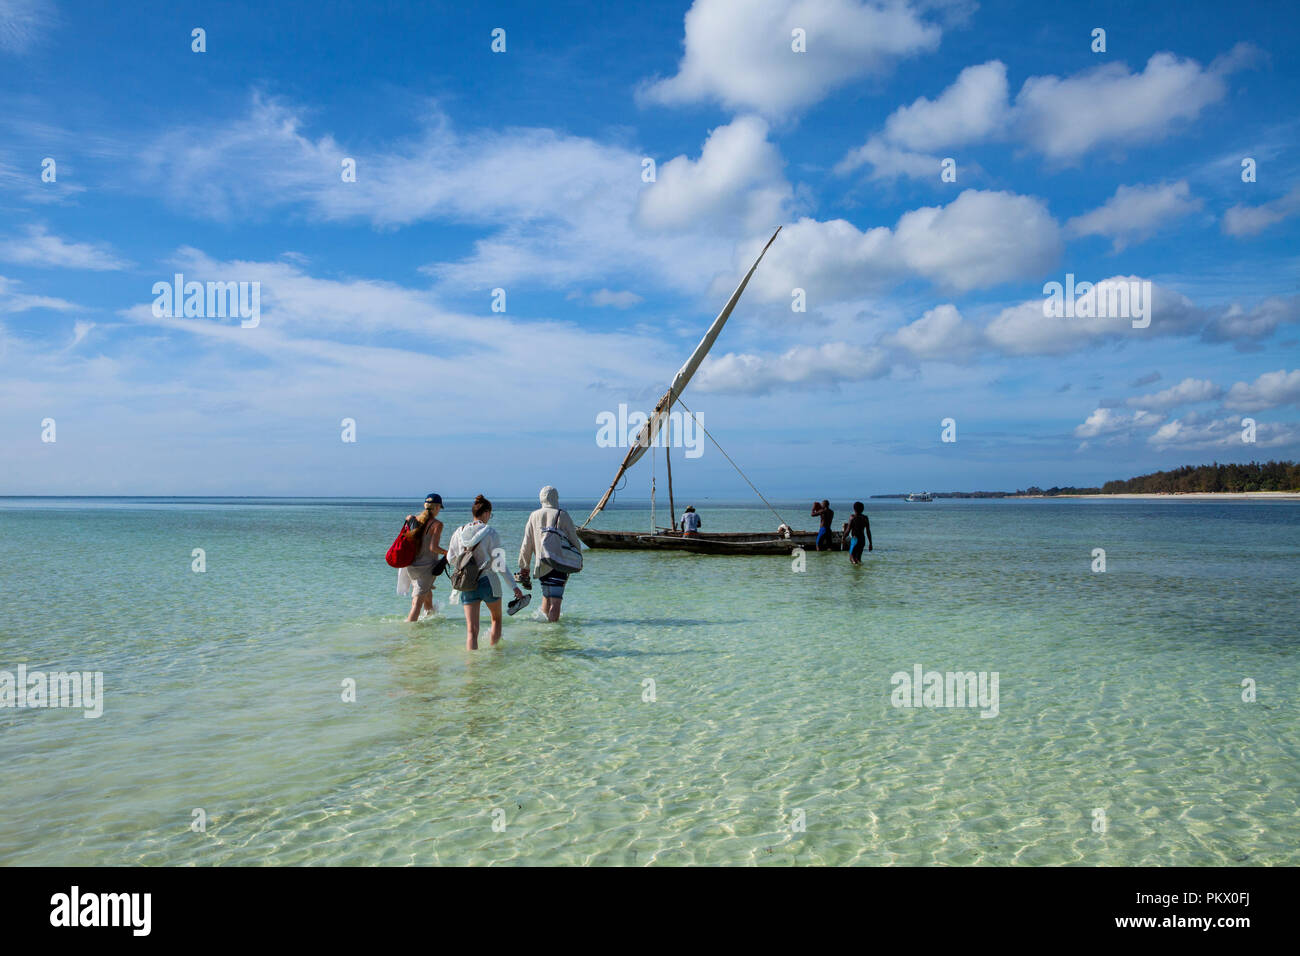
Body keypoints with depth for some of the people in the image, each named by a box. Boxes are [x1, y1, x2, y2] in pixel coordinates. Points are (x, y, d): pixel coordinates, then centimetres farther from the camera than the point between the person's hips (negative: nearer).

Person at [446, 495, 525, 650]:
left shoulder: (459, 532, 0)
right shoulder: (490, 532, -10)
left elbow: (450, 558, 6)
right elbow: (498, 563, -12)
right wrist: (515, 586, -7)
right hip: (488, 582, -3)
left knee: (471, 629, 2)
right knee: (497, 618, 23)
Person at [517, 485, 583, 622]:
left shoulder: (534, 516, 8)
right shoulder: (562, 515, -3)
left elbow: (527, 545, 9)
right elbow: (574, 540, 1)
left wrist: (524, 567, 15)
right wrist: (579, 558, 16)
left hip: (541, 565, 4)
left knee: (546, 597, 18)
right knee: (555, 602, -6)